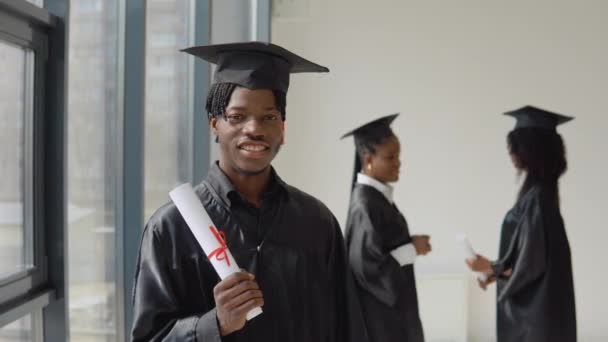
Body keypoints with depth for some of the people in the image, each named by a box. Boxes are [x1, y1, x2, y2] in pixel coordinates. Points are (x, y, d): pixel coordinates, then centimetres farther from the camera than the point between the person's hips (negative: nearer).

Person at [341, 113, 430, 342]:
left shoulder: (379, 196, 5)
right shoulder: (365, 204, -23)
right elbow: (368, 266, -24)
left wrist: (410, 245, 1)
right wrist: (412, 249, -15)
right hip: (378, 315, -9)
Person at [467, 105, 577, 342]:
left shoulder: (537, 196, -23)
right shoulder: (538, 191, 6)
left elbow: (533, 262, -21)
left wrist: (491, 269, -8)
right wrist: (496, 270, 11)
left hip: (537, 306, -9)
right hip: (531, 302, 9)